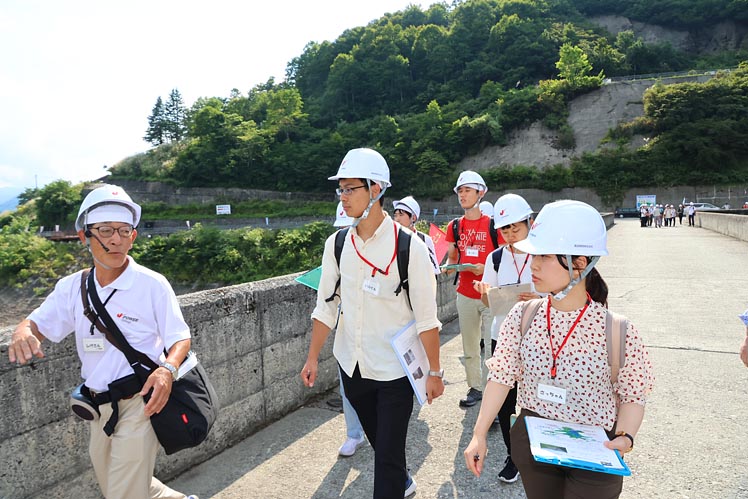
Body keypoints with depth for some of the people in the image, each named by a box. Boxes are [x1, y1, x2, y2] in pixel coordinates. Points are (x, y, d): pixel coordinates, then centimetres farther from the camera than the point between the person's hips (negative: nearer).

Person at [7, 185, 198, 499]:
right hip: (100, 410, 7)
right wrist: (22, 334, -21)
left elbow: (181, 338, -11)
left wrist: (167, 369, -31)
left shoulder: (152, 284, -14)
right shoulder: (72, 287, 1)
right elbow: (38, 324, 3)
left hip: (140, 404, -6)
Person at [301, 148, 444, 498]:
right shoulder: (336, 244, -2)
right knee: (377, 440, 24)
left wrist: (434, 373, -10)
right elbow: (326, 306, 5)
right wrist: (313, 357, 7)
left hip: (395, 368, -5)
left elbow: (426, 317, -13)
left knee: (389, 453, 2)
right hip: (351, 365, 5)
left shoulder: (409, 247, -16)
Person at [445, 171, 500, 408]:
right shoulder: (455, 226, 6)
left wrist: (485, 268, -19)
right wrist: (449, 266, -6)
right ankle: (474, 388, 26)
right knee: (469, 346, 13)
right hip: (465, 294, 4)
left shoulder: (492, 224, -6)